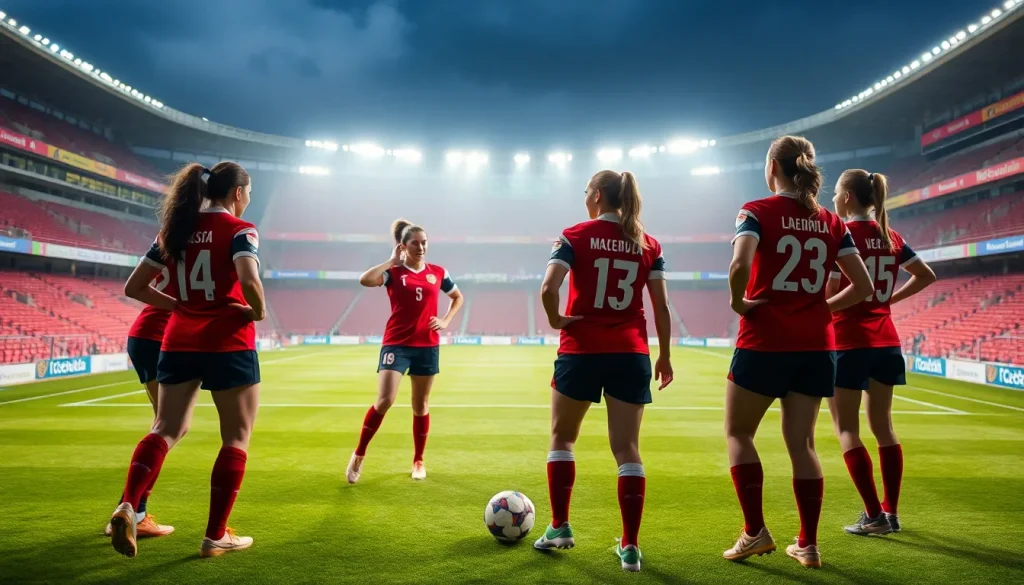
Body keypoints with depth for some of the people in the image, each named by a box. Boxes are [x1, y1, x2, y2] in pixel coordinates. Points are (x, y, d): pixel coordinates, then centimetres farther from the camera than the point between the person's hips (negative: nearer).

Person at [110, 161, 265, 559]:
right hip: (229, 344, -5)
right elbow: (249, 280, -26)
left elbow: (133, 287, 10)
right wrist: (259, 311, -8)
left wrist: (181, 305, 13)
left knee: (167, 429, 11)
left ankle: (128, 507, -12)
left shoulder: (175, 229, 11)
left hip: (179, 343, 5)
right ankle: (216, 536, 9)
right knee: (236, 437, 7)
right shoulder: (239, 229, -7)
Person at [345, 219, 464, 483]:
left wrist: (446, 321, 6)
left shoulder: (438, 272, 6)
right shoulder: (393, 272, -3)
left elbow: (458, 297, 22)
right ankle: (359, 454, 6)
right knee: (384, 400, -13)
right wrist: (392, 261, -13)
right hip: (396, 344, -3)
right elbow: (365, 280, -24)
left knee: (420, 405, 11)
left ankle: (418, 461, 25)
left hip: (427, 346, 3)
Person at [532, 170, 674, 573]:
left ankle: (559, 528, 19)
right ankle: (630, 546, 5)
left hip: (581, 351, -2)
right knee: (627, 447, 5)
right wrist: (664, 356, 12)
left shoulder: (575, 236, -2)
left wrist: (556, 320, 0)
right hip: (631, 354, 3)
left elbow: (548, 288, -17)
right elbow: (661, 306, 5)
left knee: (562, 437, 17)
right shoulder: (649, 244, 7)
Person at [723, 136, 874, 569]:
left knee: (738, 433, 13)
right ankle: (808, 545, 18)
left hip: (764, 342, -5)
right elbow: (863, 286, 5)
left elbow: (740, 265, -26)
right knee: (801, 442, 13)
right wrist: (823, 308, 15)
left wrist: (738, 301, -9)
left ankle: (755, 532, 10)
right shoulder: (831, 222, 7)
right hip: (816, 346, 5)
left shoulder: (758, 212, -7)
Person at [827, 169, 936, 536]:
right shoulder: (891, 237, 9)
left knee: (846, 428, 1)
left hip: (849, 342, -7)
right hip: (886, 341, 7)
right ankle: (891, 512, 18)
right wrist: (889, 298, 17)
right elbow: (926, 276, 19)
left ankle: (874, 516, -1)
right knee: (882, 426, 13)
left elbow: (829, 294, -16)